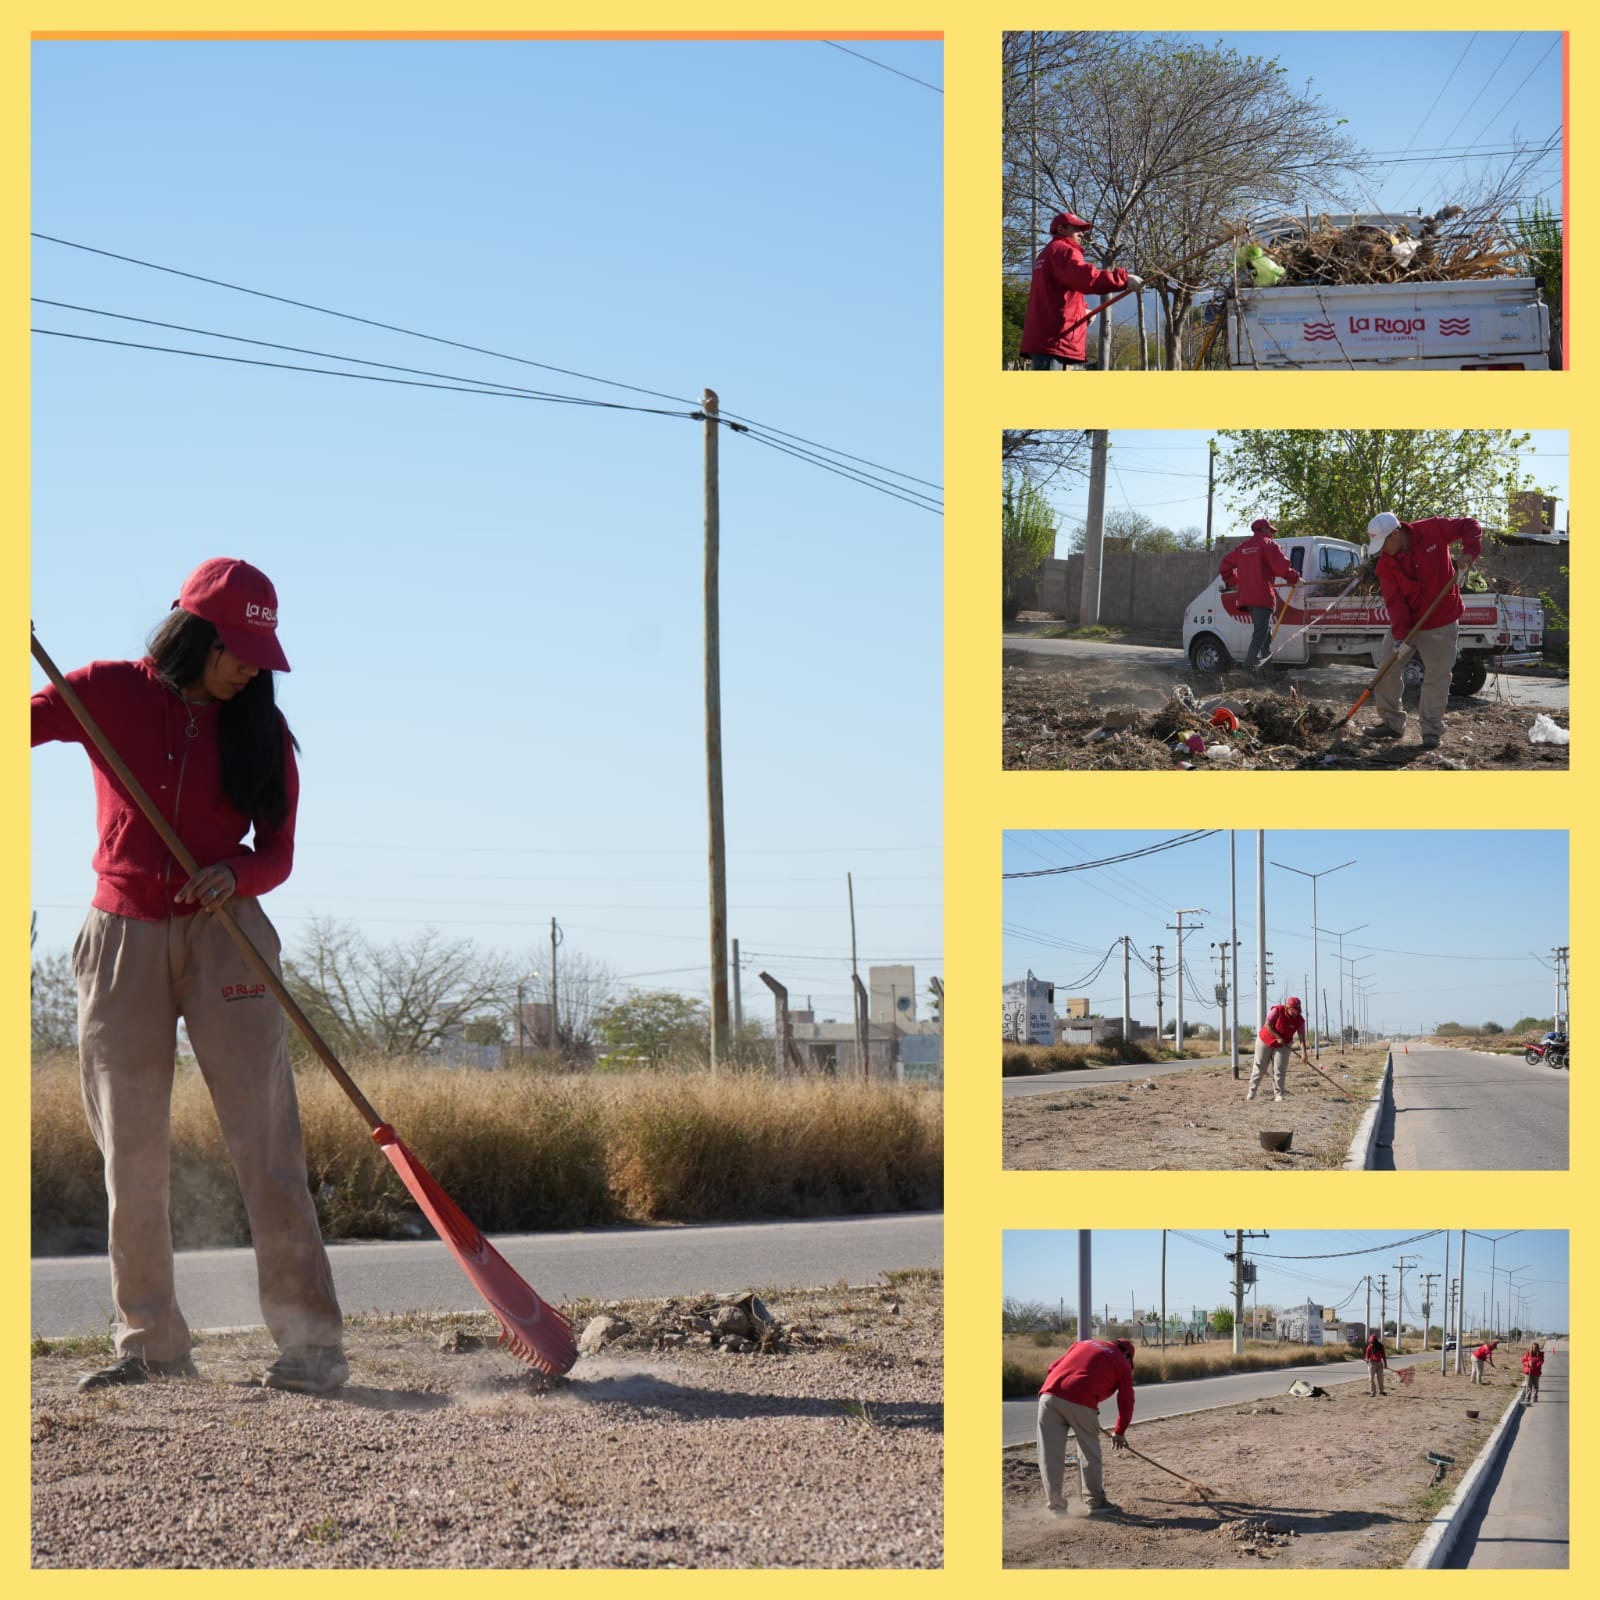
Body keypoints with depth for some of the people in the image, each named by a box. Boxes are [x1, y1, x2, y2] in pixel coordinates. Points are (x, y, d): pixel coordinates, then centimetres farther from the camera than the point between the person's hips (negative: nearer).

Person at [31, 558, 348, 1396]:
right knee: (130, 1151, 2)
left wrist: (235, 874, -17)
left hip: (224, 935, 0)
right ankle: (152, 1345, 11)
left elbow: (277, 853, 5)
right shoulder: (109, 694, 1)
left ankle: (311, 1341, -10)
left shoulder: (260, 730, 4)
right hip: (122, 939, 1)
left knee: (264, 1136, -8)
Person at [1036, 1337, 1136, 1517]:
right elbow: (1126, 1401, 22)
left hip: (1049, 1395, 4)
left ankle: (1055, 1505, 10)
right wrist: (1119, 1432, 35)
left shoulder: (1083, 1344, 30)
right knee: (1089, 1452, 13)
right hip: (1080, 1401, -4)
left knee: (1050, 1454, 8)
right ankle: (1094, 1501, 19)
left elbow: (1054, 1368, 25)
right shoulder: (1122, 1363, 19)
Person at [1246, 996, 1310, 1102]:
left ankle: (1278, 1094, 1)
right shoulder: (1277, 1011, -24)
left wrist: (1303, 1053, -30)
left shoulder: (1299, 1020, -16)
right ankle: (1252, 1090, 16)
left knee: (1280, 1070, -5)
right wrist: (1278, 1037, -26)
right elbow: (1267, 1025, -22)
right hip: (1265, 1041, -2)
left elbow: (1302, 1038, -18)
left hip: (1283, 1046, 2)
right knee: (1259, 1067, 5)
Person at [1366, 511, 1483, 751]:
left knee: (1437, 675, -3)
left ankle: (1432, 729, 5)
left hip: (1441, 621, -3)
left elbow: (1469, 526, -6)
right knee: (1387, 667, 2)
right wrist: (1400, 636, -24)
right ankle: (1391, 722, 14)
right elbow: (1395, 602, -13)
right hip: (1405, 622, 3)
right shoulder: (1385, 564, -8)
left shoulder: (1432, 530, -15)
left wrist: (1469, 552, -25)